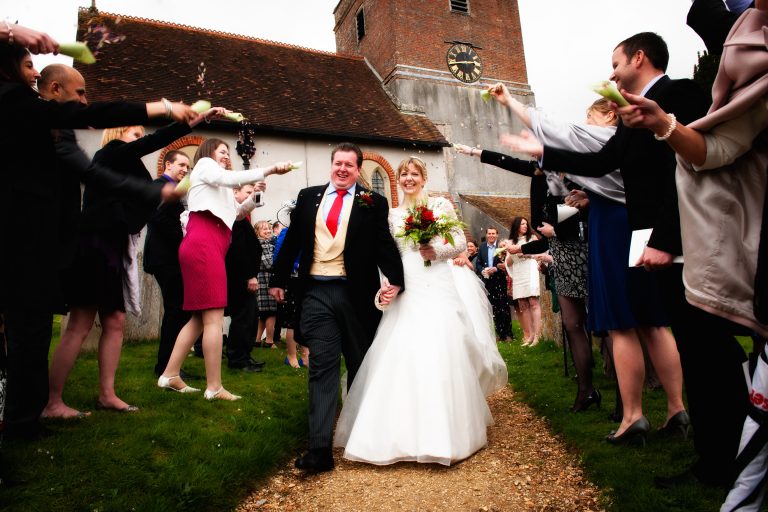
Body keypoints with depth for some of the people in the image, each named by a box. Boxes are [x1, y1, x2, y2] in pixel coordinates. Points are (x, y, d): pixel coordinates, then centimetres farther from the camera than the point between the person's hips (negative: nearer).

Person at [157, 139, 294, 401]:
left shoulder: (216, 183, 34)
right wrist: (270, 169, -11)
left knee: (200, 318, 10)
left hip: (207, 247, 10)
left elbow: (236, 211, 31)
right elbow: (230, 178, -11)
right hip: (203, 245, -10)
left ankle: (170, 375, 14)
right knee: (214, 318, -12)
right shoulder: (204, 165, 8)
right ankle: (214, 387, -10)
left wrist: (254, 196, 15)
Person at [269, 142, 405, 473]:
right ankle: (320, 448, -2)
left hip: (355, 294, -1)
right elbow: (292, 241, 15)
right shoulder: (308, 197, 11)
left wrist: (394, 280, -20)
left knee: (359, 366, 13)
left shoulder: (372, 203, 3)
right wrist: (278, 279, 14)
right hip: (315, 293, 1)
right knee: (323, 366, -2)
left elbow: (384, 244, -5)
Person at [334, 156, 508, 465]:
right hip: (406, 290, 3)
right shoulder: (393, 214, 15)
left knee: (441, 353, -8)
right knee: (401, 355, -3)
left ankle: (446, 430, 8)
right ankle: (403, 430, 14)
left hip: (438, 287, -3)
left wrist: (437, 251, -14)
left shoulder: (441, 205, 7)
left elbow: (461, 242, 3)